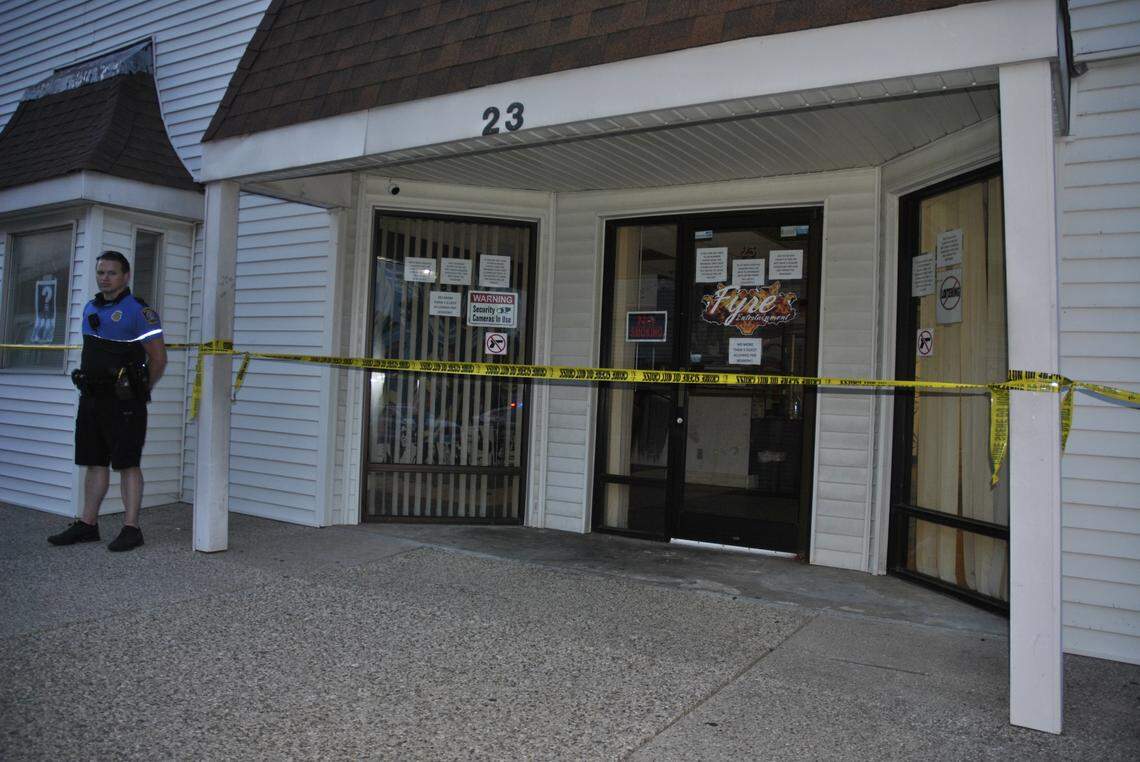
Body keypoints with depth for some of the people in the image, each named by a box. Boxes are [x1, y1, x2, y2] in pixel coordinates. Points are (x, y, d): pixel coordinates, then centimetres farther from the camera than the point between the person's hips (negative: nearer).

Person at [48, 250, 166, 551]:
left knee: (128, 464, -4)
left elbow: (158, 359, -10)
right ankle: (88, 524, 20)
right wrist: (90, 386, 16)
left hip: (123, 402, -7)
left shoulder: (139, 311, -10)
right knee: (94, 462, 12)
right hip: (91, 398, 8)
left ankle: (131, 528, 1)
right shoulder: (90, 308, 14)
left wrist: (138, 391, 0)